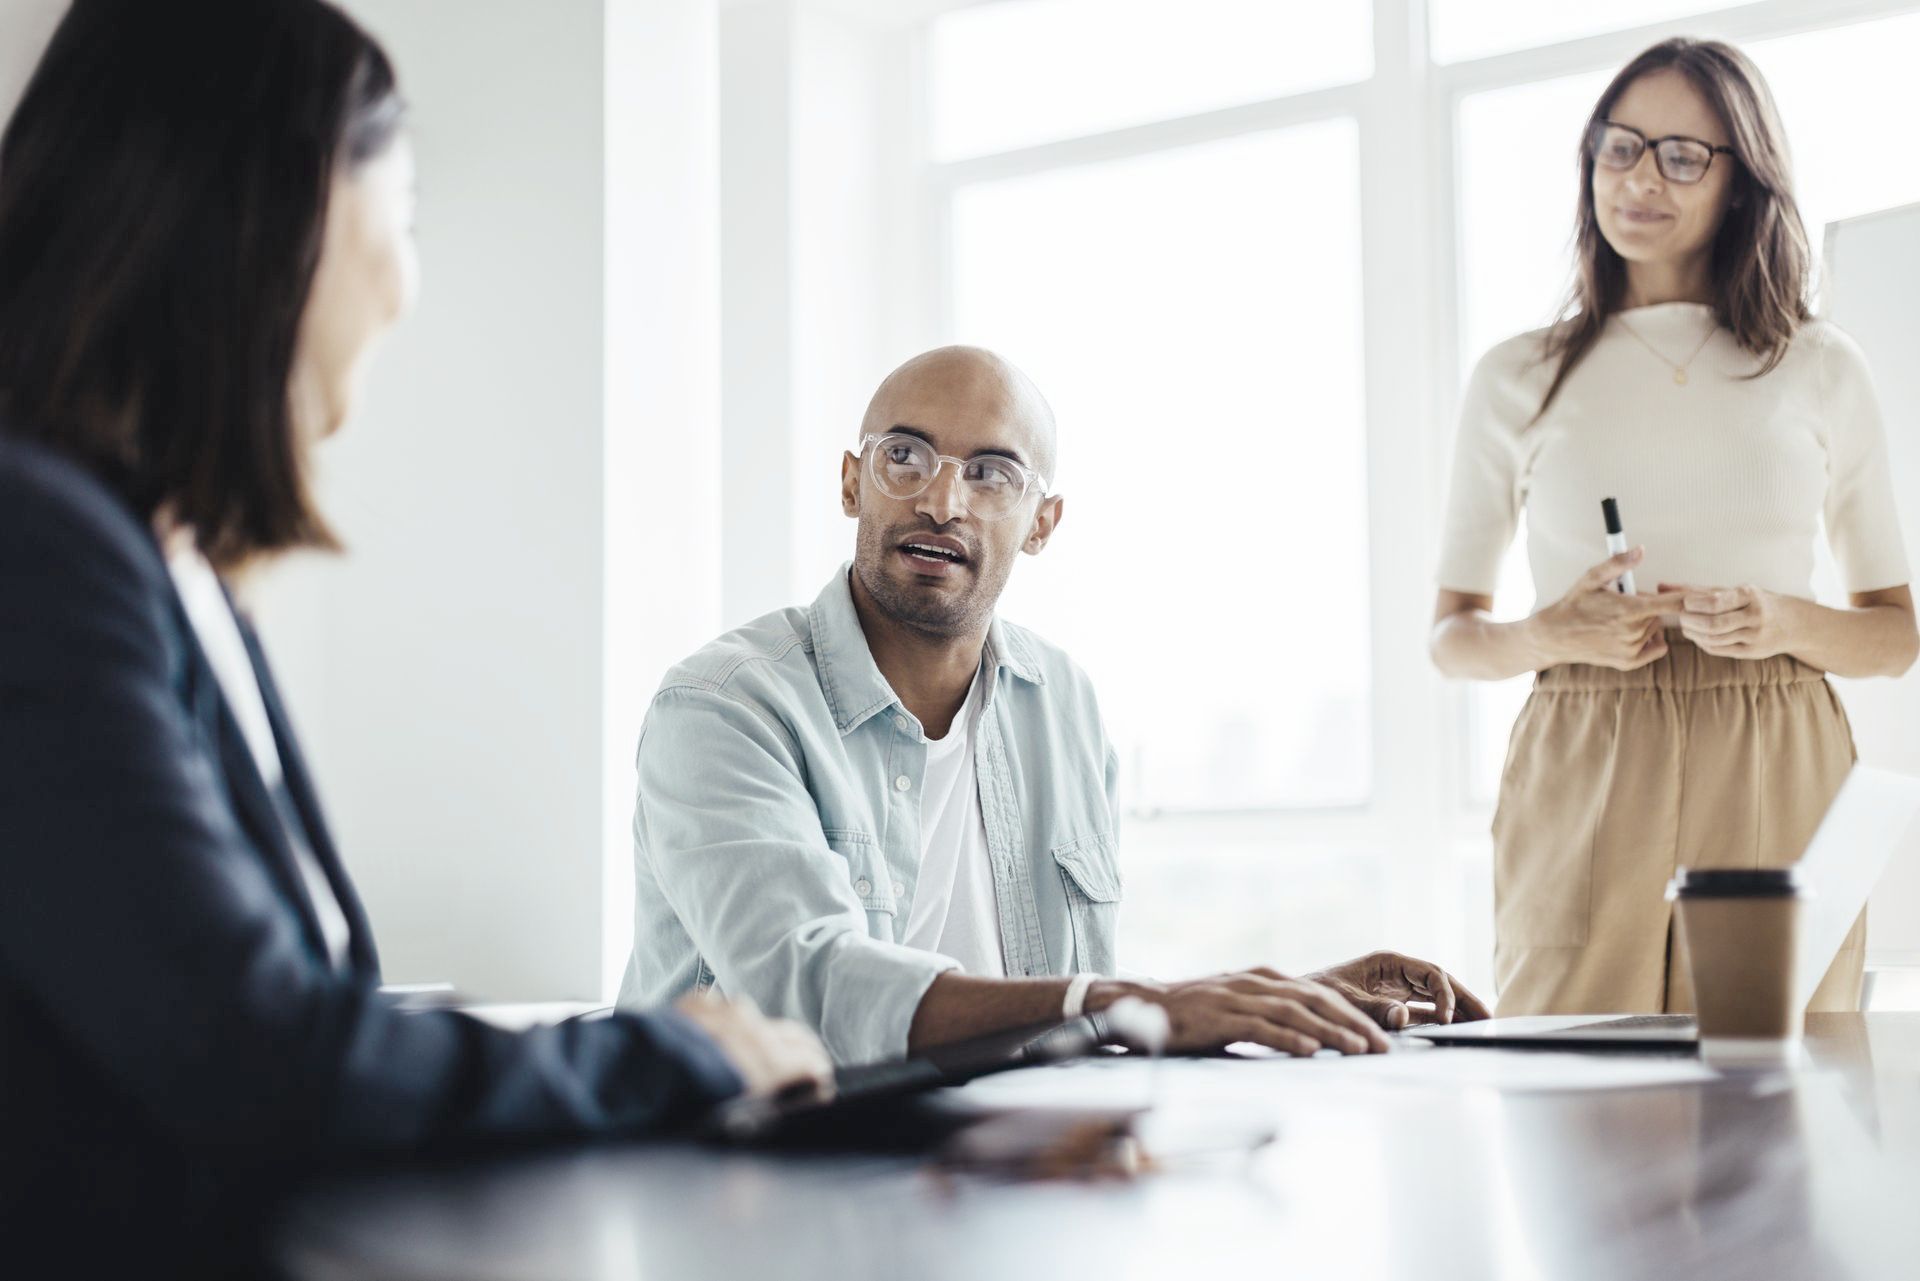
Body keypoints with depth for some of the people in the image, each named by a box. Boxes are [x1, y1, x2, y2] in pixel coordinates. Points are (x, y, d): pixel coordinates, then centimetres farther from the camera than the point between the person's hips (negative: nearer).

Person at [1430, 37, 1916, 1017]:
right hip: (1583, 788, 0)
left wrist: (1786, 624, -7)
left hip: (1774, 787, 1)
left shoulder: (1822, 372, 11)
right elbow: (1451, 634, 11)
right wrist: (1546, 636, -9)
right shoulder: (1517, 381, 9)